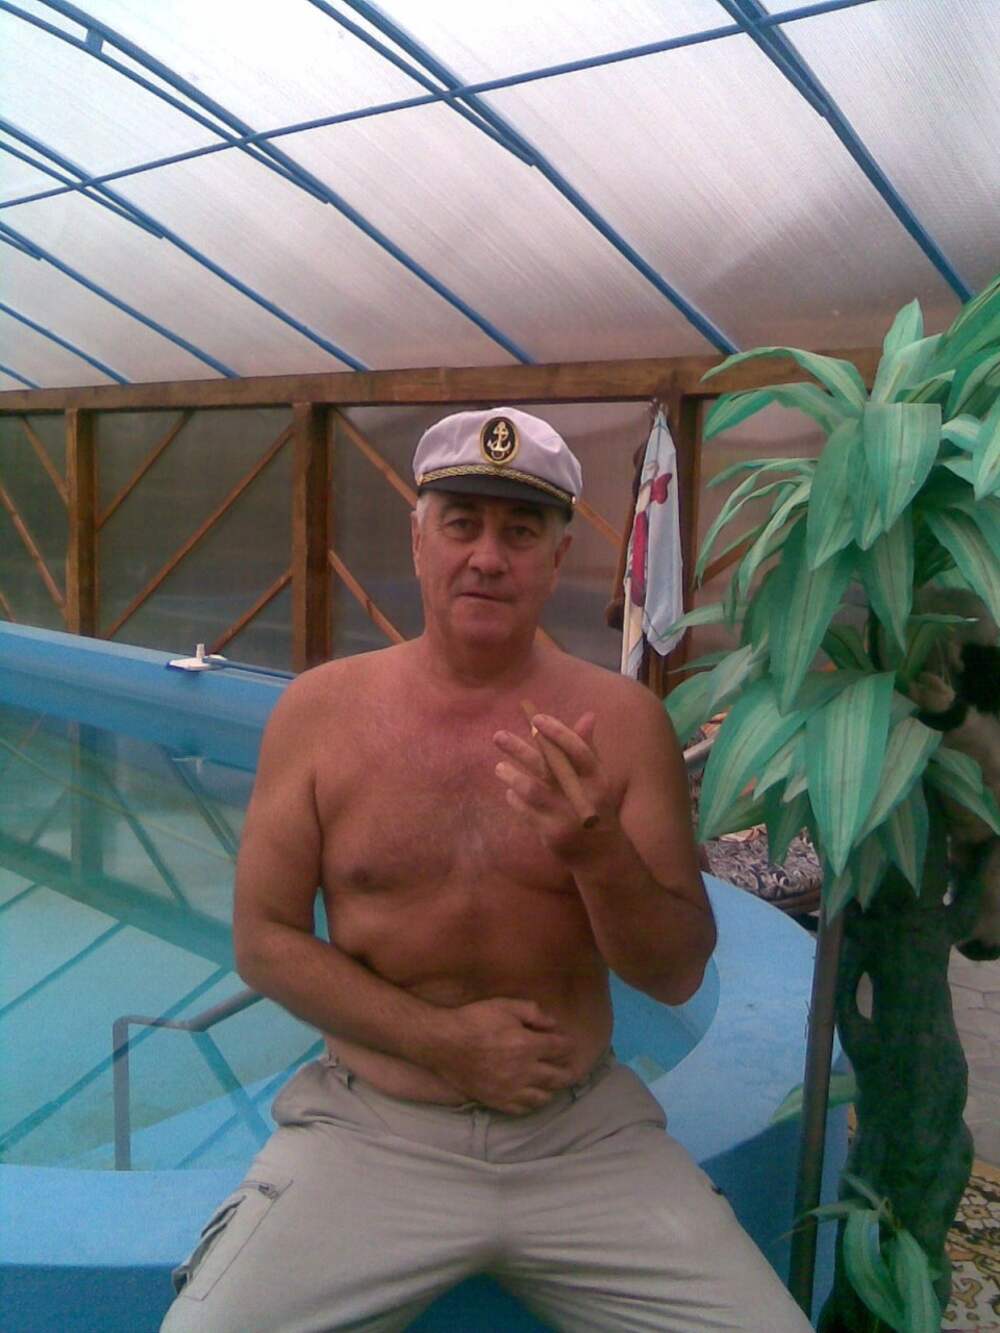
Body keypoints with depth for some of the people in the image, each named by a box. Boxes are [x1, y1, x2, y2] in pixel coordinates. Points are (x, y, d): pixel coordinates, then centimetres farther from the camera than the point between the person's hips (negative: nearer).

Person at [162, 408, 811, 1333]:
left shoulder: (624, 720, -3)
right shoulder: (320, 709, -3)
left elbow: (679, 976, -1)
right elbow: (263, 941, -1)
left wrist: (596, 849, -21)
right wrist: (440, 1039, -11)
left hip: (585, 1134, 1)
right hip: (370, 1129, 0)